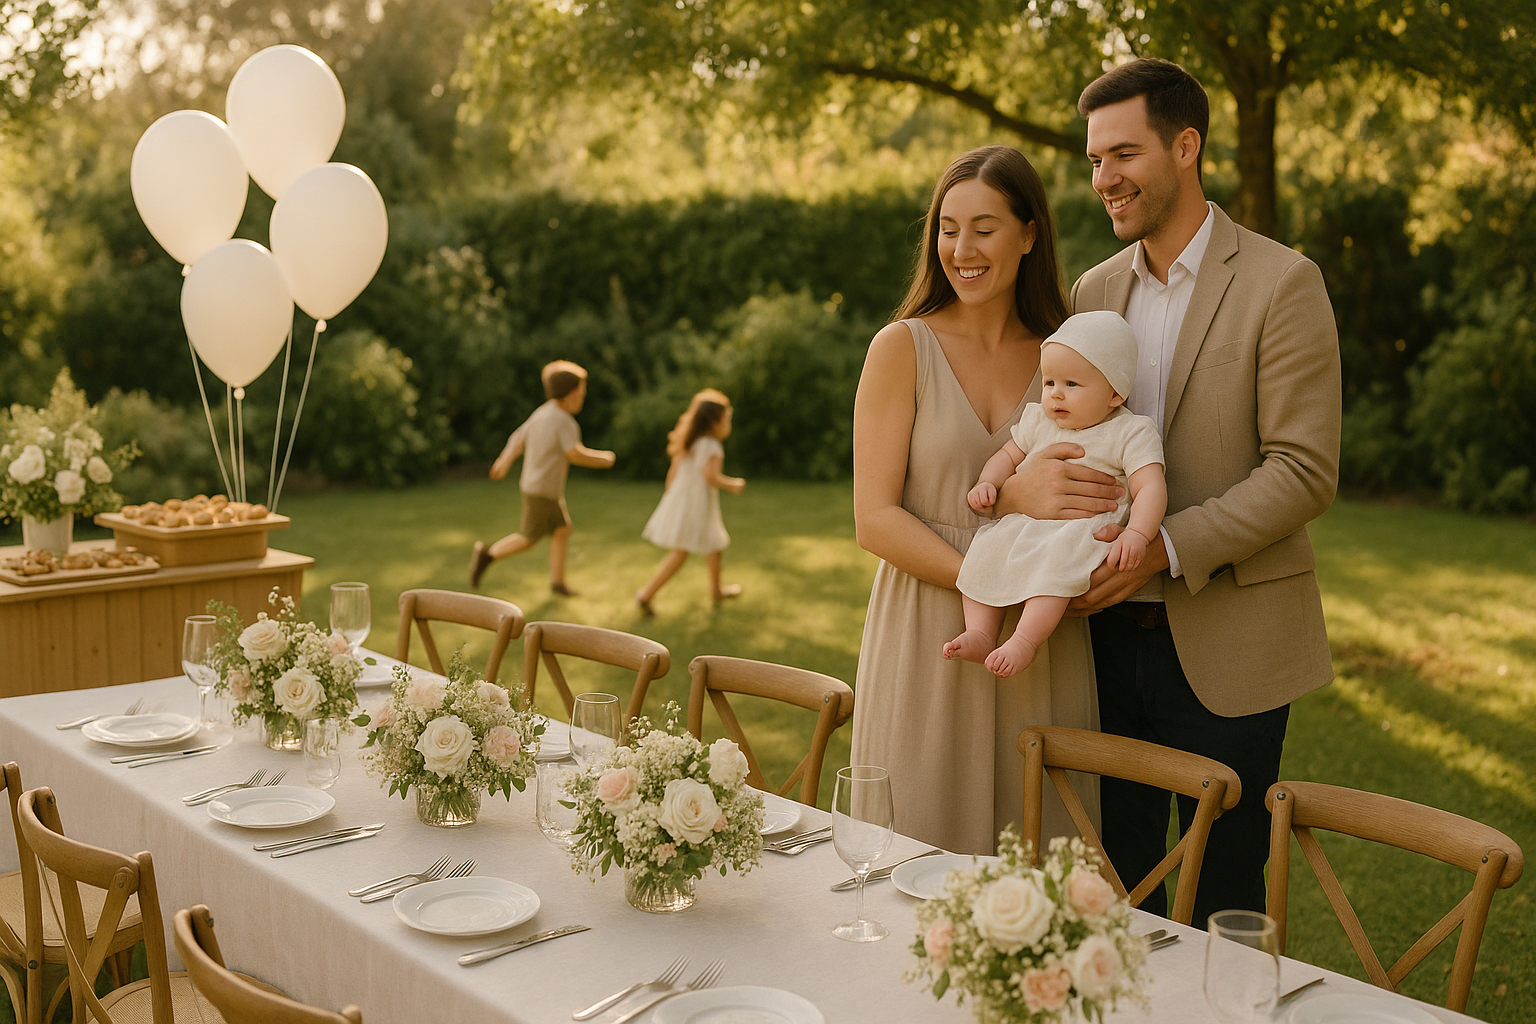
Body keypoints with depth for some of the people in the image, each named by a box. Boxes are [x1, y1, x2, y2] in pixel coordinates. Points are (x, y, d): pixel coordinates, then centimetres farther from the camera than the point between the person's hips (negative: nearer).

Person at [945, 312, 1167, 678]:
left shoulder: (1131, 433, -3)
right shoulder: (1038, 421, 14)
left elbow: (1150, 487, -12)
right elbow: (1008, 455, 25)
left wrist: (1136, 534, -29)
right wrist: (987, 483, 3)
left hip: (1086, 533, -6)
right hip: (1027, 524, 6)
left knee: (1054, 562, -35)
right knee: (985, 551, -15)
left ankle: (1025, 641, -36)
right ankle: (981, 634, -12)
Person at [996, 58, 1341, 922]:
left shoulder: (1282, 283, -7)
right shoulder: (1094, 290, 10)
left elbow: (1305, 471, -13)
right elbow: (1055, 425, 11)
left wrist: (1166, 546, -22)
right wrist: (1020, 484, -14)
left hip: (1226, 646, -5)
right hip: (1110, 632, 5)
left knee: (1222, 898, 8)